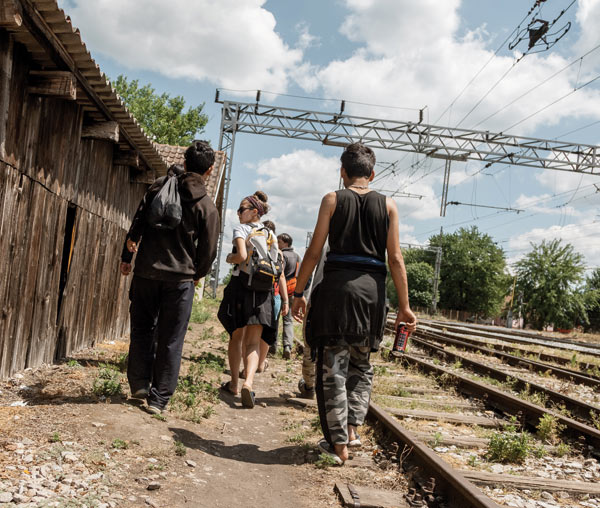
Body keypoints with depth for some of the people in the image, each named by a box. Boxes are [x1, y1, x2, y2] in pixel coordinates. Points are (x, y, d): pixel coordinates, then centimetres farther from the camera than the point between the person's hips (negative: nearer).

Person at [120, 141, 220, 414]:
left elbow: (137, 223, 3)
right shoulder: (206, 206, -3)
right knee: (171, 340, 5)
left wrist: (126, 256, 11)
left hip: (146, 271, 2)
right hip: (180, 278, -2)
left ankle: (139, 384, 19)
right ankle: (159, 398, 9)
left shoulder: (159, 186, 3)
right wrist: (198, 274, 18)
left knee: (142, 329, 18)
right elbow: (208, 249, 1)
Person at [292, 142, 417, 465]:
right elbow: (396, 260, 3)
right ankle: (351, 428, 16)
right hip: (372, 289, 2)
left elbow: (314, 251, -1)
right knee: (361, 364, 21)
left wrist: (298, 293, 5)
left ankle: (338, 442, 6)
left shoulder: (333, 200, 3)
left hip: (337, 285, -2)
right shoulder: (387, 205, 7)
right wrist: (404, 305, 6)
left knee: (333, 365, 4)